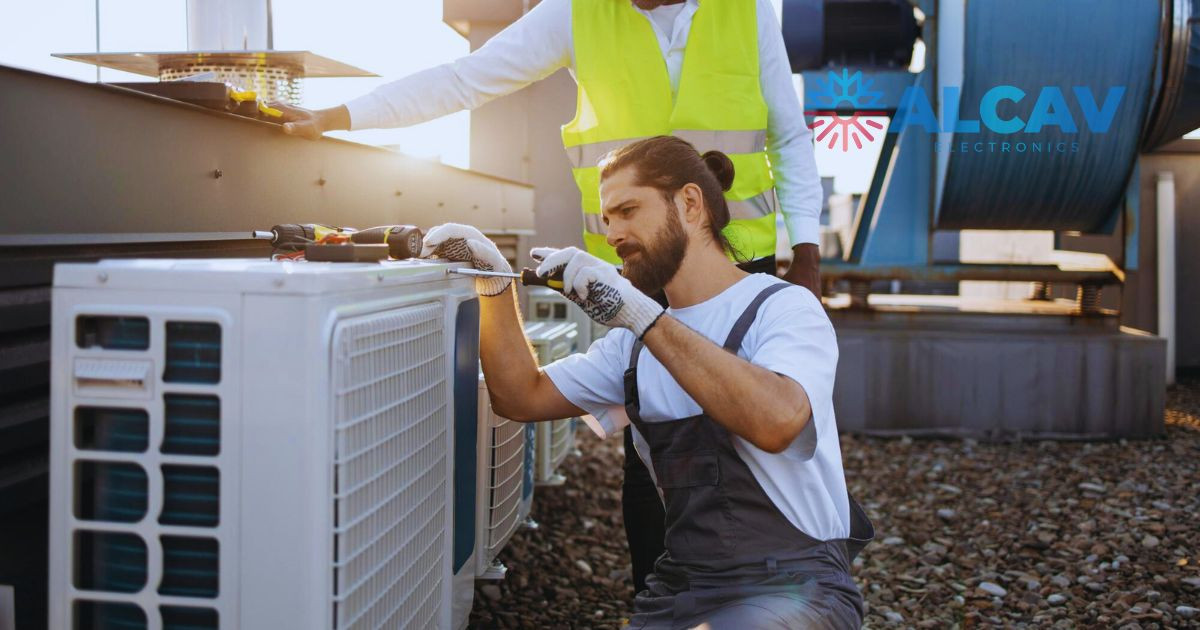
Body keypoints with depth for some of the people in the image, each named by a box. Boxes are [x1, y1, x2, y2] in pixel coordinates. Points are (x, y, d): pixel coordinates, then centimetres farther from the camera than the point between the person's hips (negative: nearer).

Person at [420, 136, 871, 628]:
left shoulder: (783, 306, -7)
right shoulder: (635, 344, 13)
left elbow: (778, 421, -28)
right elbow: (522, 397, 10)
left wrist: (642, 315, -29)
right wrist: (494, 282, -2)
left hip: (791, 583, -5)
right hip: (682, 586, 6)